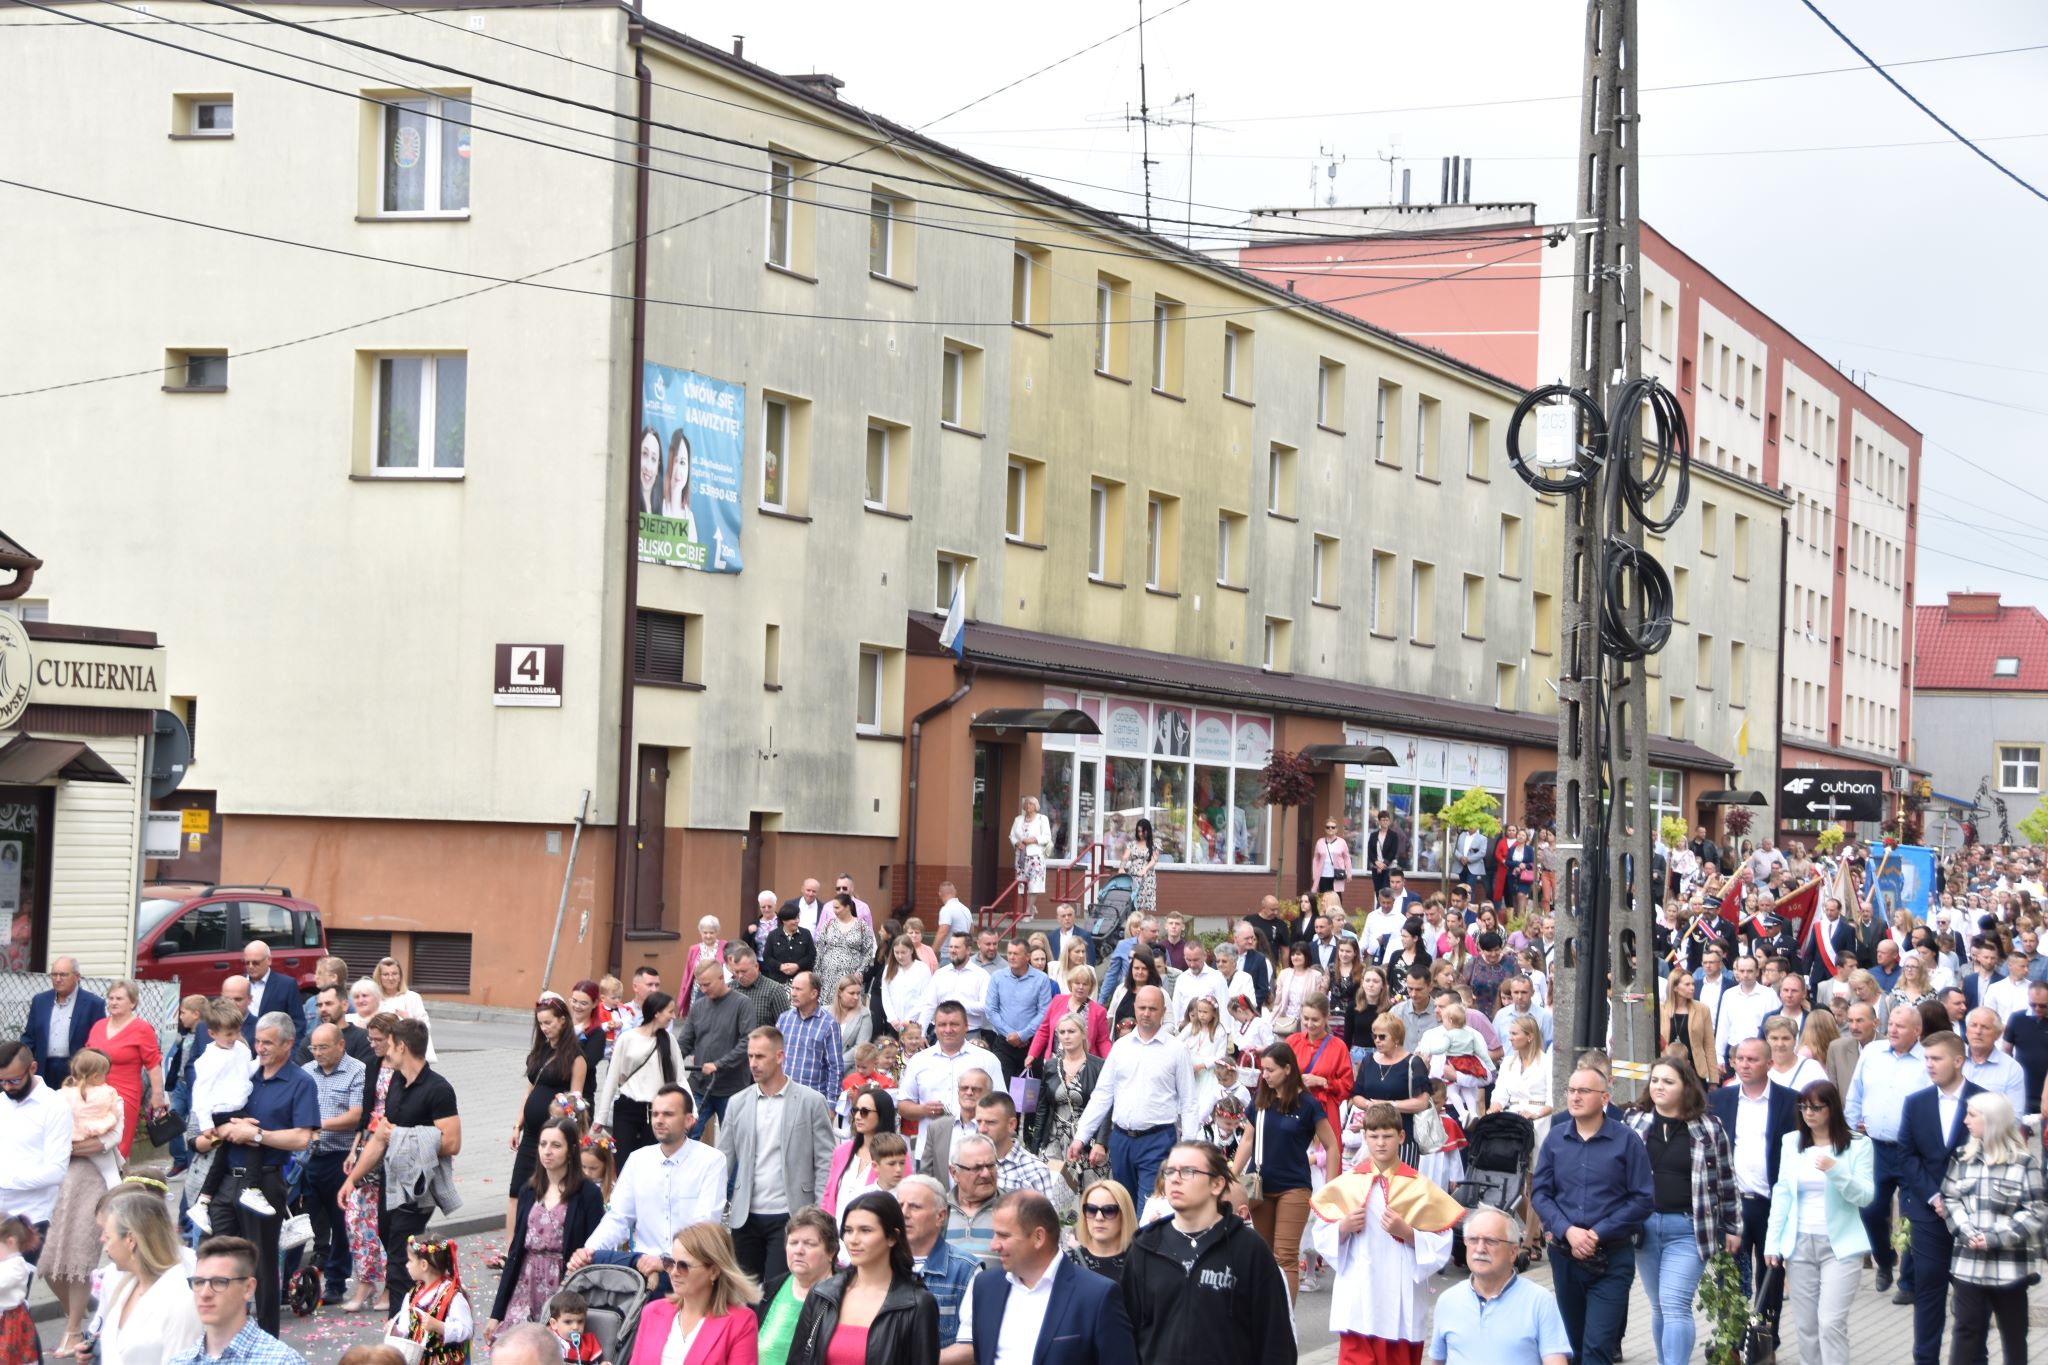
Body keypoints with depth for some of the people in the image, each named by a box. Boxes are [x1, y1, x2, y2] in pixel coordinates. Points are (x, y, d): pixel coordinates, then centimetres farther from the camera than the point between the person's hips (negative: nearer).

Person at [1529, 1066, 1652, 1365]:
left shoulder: (1627, 1141, -5)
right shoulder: (1555, 1138, 5)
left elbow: (1642, 1199, -7)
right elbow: (1539, 1192, 4)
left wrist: (1598, 1234, -14)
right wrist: (1568, 1231, -13)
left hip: (1612, 1258, -4)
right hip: (1564, 1255, 4)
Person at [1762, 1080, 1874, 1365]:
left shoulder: (1858, 1144, -3)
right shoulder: (1791, 1142, 7)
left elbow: (1865, 1196, -8)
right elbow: (1781, 1193, 6)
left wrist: (1836, 1171, -23)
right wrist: (1772, 1242, 2)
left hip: (1840, 1245, -4)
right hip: (1799, 1244, 4)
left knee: (1831, 1322, -12)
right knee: (1805, 1325, 7)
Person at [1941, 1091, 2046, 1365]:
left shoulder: (2024, 1162, -7)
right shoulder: (1963, 1157, 7)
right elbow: (1950, 1199, 7)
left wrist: (1994, 1238, -16)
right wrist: (1966, 1232, -11)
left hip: (2010, 1266, -3)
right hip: (1969, 1263, 3)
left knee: (2014, 1333, 11)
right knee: (1967, 1331, 4)